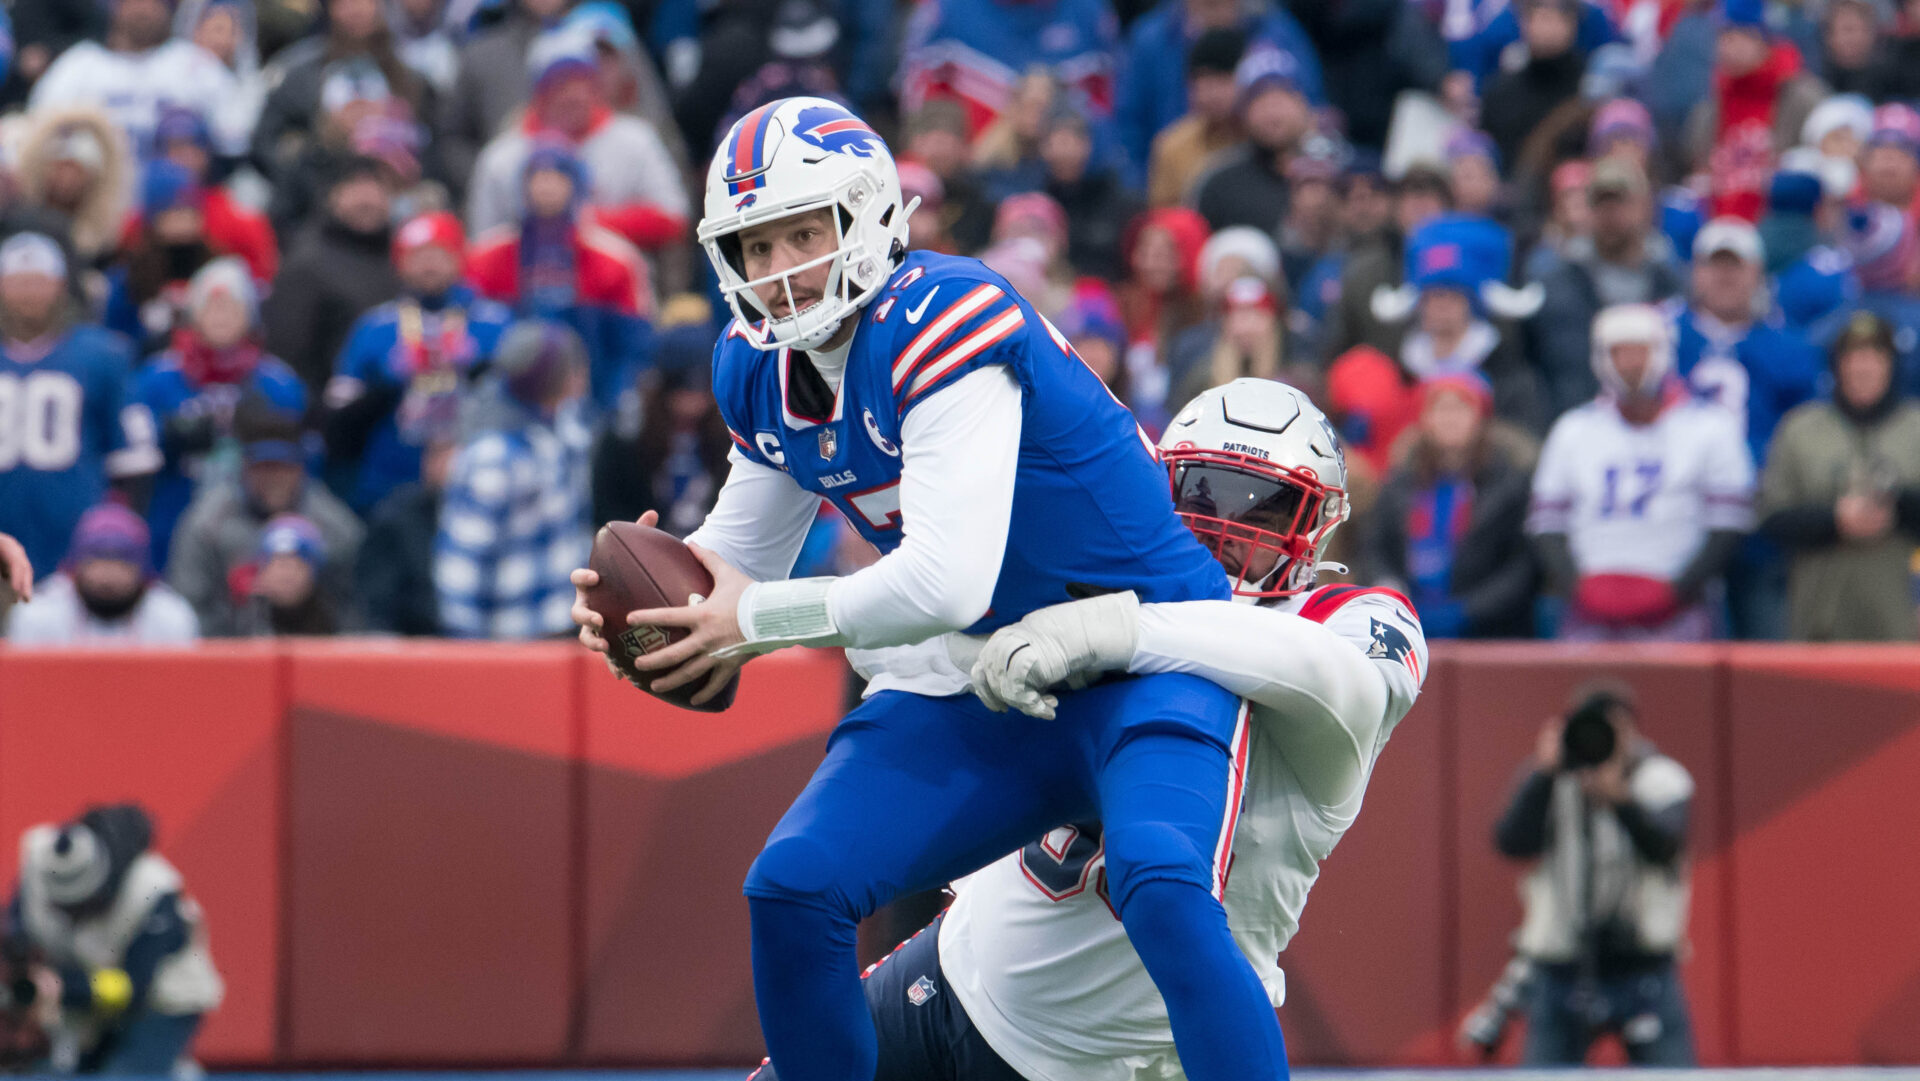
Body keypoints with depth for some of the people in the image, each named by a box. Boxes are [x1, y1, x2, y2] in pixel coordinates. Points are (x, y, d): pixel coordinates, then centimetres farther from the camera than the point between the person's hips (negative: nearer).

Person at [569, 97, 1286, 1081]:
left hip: (1143, 657, -8)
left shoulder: (943, 324, -24)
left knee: (1161, 889, -33)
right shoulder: (764, 372, 3)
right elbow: (741, 550, 18)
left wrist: (754, 621, -20)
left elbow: (948, 582, -31)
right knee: (792, 889, -7)